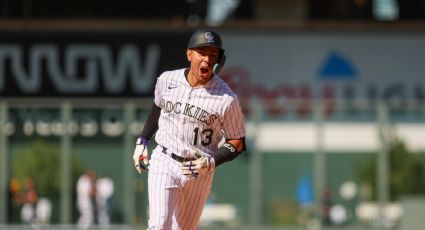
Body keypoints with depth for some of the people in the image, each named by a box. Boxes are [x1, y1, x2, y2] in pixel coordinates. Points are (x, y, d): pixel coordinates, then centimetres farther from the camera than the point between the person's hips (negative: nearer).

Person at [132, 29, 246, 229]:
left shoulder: (226, 98, -13)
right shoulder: (167, 80, -4)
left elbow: (237, 143, -5)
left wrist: (211, 162, -20)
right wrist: (142, 141, 16)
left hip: (200, 171, -1)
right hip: (164, 162, 1)